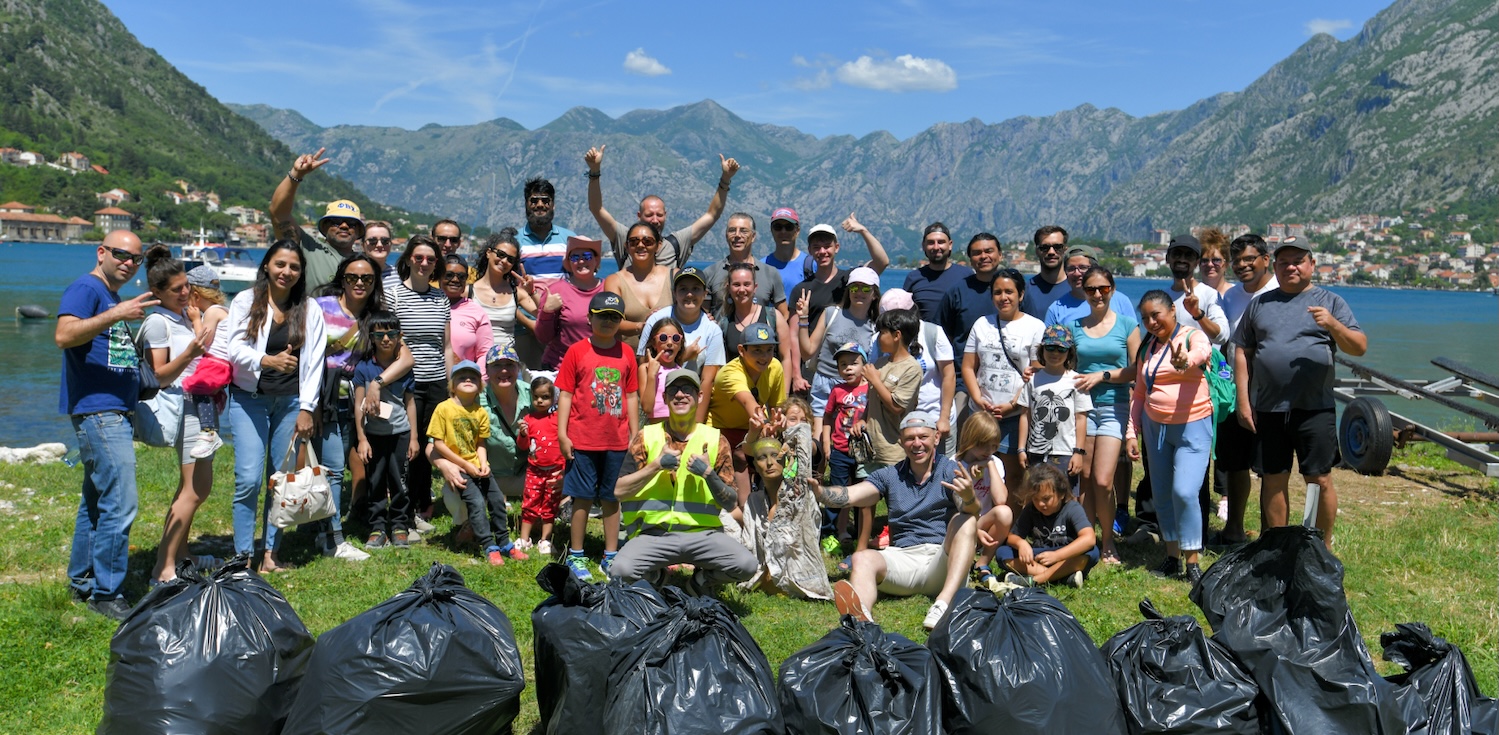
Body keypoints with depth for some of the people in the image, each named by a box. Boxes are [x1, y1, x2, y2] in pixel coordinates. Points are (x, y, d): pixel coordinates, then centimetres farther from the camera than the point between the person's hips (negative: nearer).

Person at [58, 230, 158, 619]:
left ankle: (82, 582, 26)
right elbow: (64, 335, -27)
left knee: (96, 501, 16)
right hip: (98, 411, -10)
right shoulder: (86, 288, -9)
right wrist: (116, 315, -34)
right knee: (119, 504, -11)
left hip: (113, 413, 10)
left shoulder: (116, 299, 19)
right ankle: (106, 592, -3)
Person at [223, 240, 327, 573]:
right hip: (248, 399, -2)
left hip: (291, 402, 2)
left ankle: (271, 554, 10)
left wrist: (306, 408, -4)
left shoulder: (310, 309, 7)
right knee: (249, 480, -8)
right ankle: (243, 556, -1)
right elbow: (235, 348, -8)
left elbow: (314, 361, 3)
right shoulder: (245, 302, 3)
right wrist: (267, 361, -28)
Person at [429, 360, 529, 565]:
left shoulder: (481, 412, 5)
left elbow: (481, 444, 8)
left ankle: (504, 543, 12)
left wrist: (483, 464, -12)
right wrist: (465, 465, -13)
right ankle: (489, 547, -11)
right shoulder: (444, 408, -9)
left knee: (497, 499, -3)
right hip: (457, 467, -5)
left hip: (478, 467, 5)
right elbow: (438, 444, -11)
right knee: (476, 502, -18)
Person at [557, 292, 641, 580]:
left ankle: (611, 556, 21)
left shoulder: (626, 354, 7)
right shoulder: (577, 351, -2)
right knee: (582, 498, 3)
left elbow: (631, 396, 10)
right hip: (583, 440, -3)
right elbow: (565, 394, -2)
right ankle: (576, 555, 16)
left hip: (617, 440, 3)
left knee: (612, 498, 11)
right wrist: (562, 434, -7)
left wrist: (635, 434, 8)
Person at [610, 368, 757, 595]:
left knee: (747, 565, -25)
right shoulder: (646, 437, 5)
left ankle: (701, 582, 10)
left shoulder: (715, 440, 6)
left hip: (702, 533, 1)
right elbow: (619, 491, 0)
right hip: (653, 534, 0)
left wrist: (709, 474, -13)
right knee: (620, 571, -29)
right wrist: (656, 465, -10)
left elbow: (731, 504, 4)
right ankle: (656, 577, 10)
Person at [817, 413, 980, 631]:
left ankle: (943, 604, -43)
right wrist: (817, 490, -18)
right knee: (863, 559, -26)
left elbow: (972, 511, -13)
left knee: (965, 521, -27)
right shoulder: (890, 476, 17)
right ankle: (861, 616, -58)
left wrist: (969, 497, -38)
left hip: (943, 558, -2)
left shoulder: (951, 471, 7)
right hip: (902, 557, 2)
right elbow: (849, 495, 3)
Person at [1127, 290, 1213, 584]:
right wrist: (1132, 432, 10)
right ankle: (1172, 558, 20)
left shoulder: (1192, 336, -7)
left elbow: (1202, 352, -33)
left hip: (1192, 426, -6)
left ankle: (1192, 562, -3)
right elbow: (1139, 394, 16)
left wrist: (1185, 361, -56)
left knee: (1184, 492, -15)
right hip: (1155, 427, 6)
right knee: (1161, 496, 9)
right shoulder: (1147, 348, 11)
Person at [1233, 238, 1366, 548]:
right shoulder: (1260, 304, 13)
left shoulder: (1330, 302, 7)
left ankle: (1324, 548, 12)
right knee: (1274, 480, 6)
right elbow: (1242, 352, 10)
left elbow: (1360, 347, -1)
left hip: (1315, 409, -2)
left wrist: (1333, 325, -20)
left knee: (1320, 479, -1)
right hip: (1268, 409, 2)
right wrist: (1243, 401, 2)